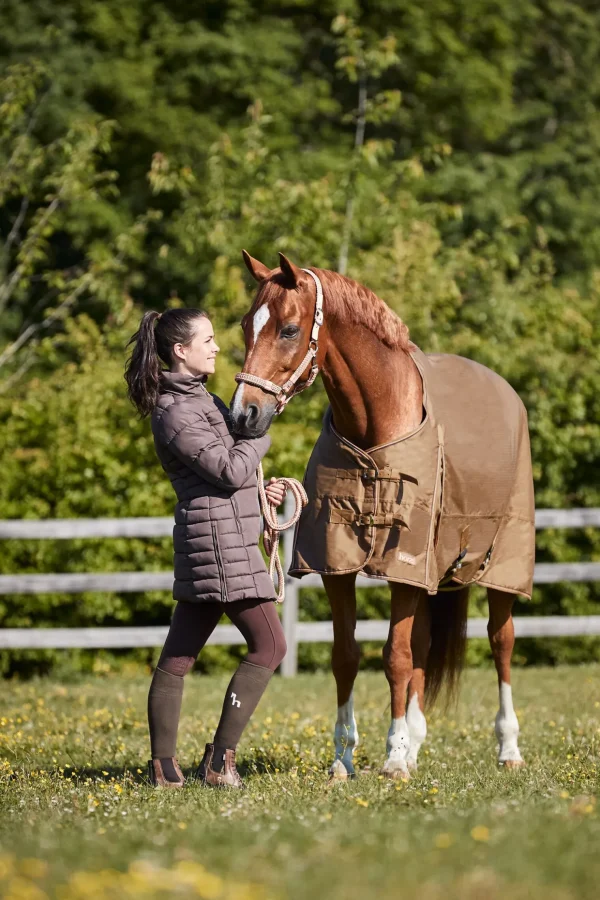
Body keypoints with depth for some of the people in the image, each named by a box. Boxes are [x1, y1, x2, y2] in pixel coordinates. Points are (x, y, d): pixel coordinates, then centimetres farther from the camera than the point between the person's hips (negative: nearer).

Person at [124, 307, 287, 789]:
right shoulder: (176, 412, -16)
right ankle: (220, 760, -5)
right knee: (269, 645, -6)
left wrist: (258, 492, 11)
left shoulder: (198, 399, 16)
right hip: (221, 542, -10)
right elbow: (231, 469, -19)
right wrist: (261, 429, -7)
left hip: (208, 544, 10)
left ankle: (164, 765, 9)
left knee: (179, 654, 8)